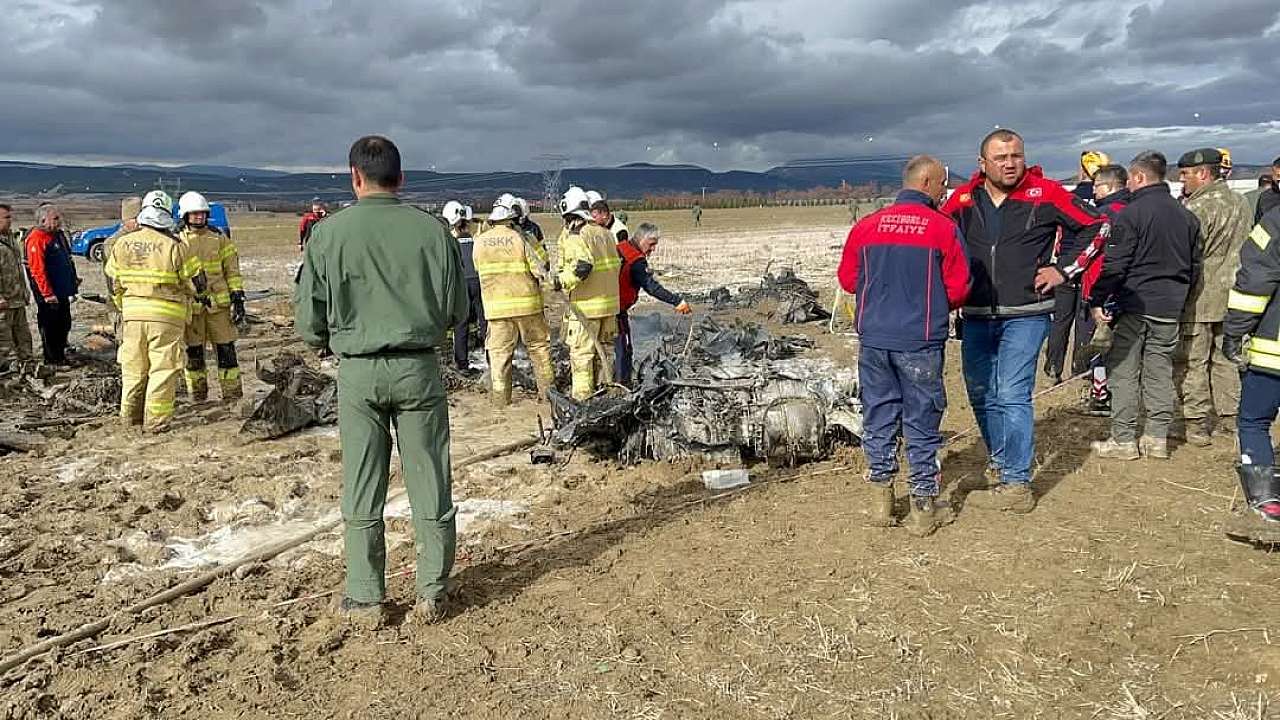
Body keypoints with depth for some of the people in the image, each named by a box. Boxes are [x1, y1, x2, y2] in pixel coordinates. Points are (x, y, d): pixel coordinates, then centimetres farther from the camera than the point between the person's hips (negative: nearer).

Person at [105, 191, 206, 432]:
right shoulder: (174, 246, -12)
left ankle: (129, 416, 24)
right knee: (163, 368, 1)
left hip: (132, 313, 5)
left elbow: (113, 284, 11)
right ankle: (155, 420, 1)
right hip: (166, 315, -4)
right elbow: (197, 283, -6)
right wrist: (201, 296, 17)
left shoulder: (121, 243, 3)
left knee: (133, 367, 15)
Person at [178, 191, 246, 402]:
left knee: (226, 350, 0)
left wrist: (238, 299, -1)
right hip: (189, 305, 0)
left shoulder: (219, 239, 7)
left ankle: (233, 396, 6)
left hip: (218, 303, 0)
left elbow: (232, 271, 7)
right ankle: (198, 397, 16)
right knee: (193, 353, 6)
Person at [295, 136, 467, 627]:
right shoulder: (432, 230, -3)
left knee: (361, 492, 10)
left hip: (358, 372, 0)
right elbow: (457, 310, 4)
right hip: (419, 367, 1)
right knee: (430, 485, 10)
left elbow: (309, 320, 0)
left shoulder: (328, 233, -4)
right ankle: (432, 595, 18)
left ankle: (365, 600, 19)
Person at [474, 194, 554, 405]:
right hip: (526, 303, -2)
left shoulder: (480, 242, 3)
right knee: (539, 346, 12)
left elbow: (479, 270, 11)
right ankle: (547, 389, 16)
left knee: (499, 351, 7)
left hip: (495, 305, 2)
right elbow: (540, 269, -10)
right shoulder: (521, 238, -8)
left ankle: (499, 396, 7)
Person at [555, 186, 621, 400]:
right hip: (609, 303, 7)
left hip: (585, 306, -7)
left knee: (581, 353, 1)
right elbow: (616, 264, 15)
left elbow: (582, 266, -27)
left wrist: (561, 280, -16)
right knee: (604, 350, 18)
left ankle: (582, 396, 4)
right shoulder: (605, 233, 11)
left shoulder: (574, 236, -14)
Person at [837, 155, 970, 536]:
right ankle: (923, 505, 14)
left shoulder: (866, 226, 4)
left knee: (878, 418, 13)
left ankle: (882, 497, 20)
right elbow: (958, 288, -4)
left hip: (874, 338, 3)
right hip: (921, 342, -3)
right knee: (922, 423, 7)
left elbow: (847, 278, 9)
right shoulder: (943, 227, -6)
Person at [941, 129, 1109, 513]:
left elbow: (1097, 226, 2)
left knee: (1012, 395, -10)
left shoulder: (1045, 194, -5)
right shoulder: (963, 199, 3)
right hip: (976, 316, 5)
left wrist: (1064, 269, -5)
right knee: (981, 394, 12)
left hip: (1024, 315, -4)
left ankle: (1017, 484, -4)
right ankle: (1000, 459, 32)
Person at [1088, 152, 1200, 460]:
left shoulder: (1131, 212, -11)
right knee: (1160, 371, 11)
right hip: (1170, 308, 6)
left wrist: (1098, 300, -8)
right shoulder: (1186, 216, 11)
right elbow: (1195, 264, 16)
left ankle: (1123, 439, 2)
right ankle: (1157, 437, 14)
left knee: (1124, 371, 1)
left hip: (1134, 306, -6)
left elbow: (1114, 264, -14)